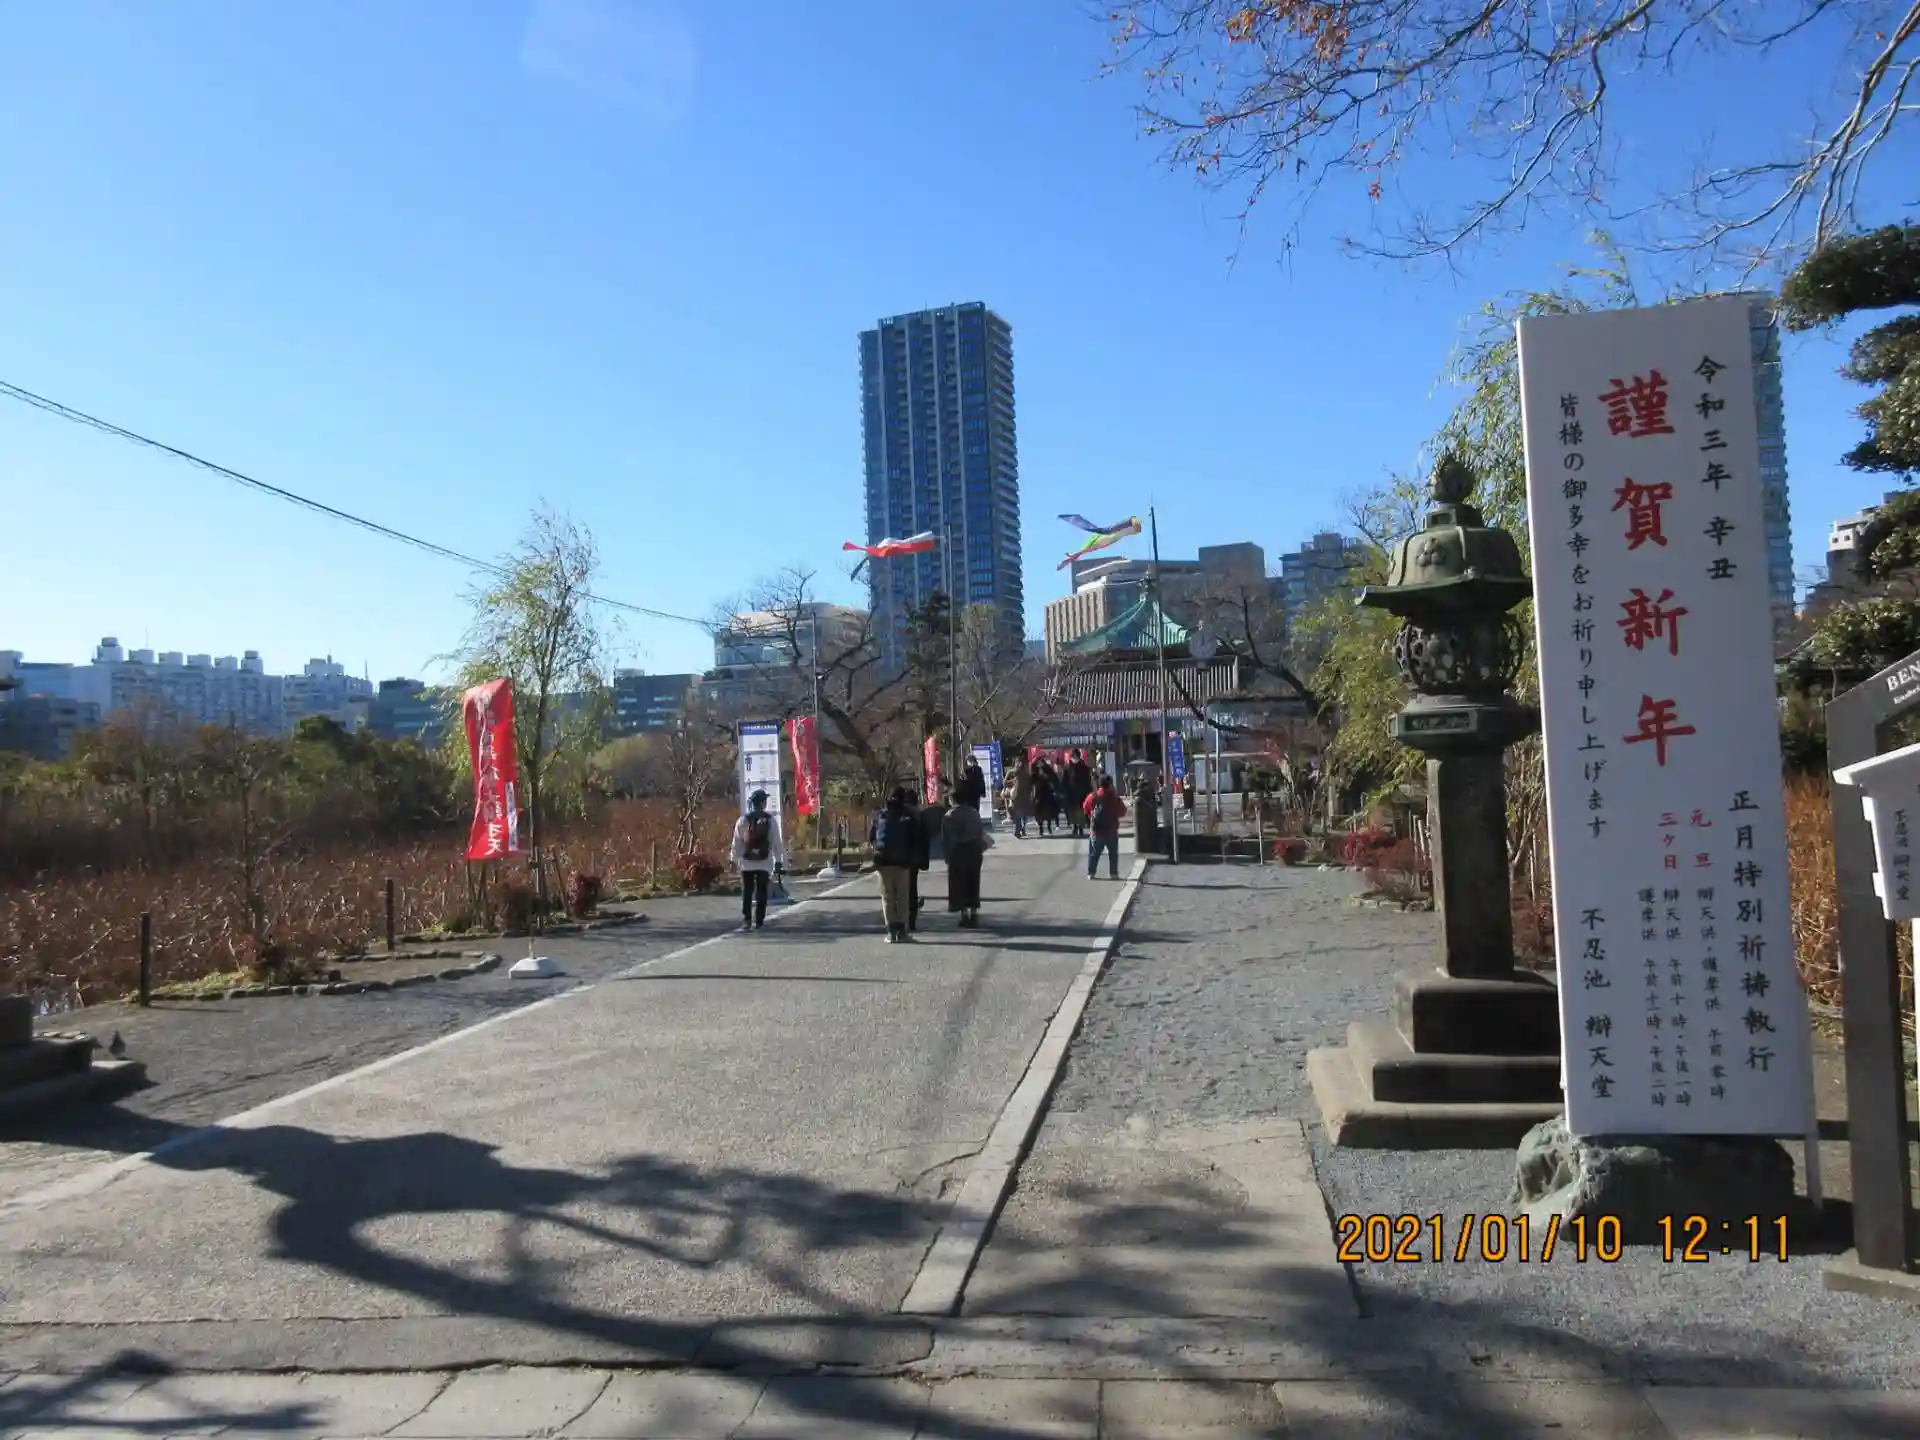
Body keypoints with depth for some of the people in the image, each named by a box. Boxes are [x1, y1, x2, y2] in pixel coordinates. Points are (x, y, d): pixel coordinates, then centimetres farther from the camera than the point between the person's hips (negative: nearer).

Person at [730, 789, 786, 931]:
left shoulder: (742, 820, -1)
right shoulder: (770, 821, -4)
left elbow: (736, 843, 1)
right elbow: (776, 842, -3)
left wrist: (734, 860, 8)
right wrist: (778, 860, 4)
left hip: (746, 863, 1)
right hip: (764, 863, -1)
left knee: (746, 893, 8)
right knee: (761, 893, 4)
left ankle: (746, 920, 3)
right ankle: (759, 921, 2)